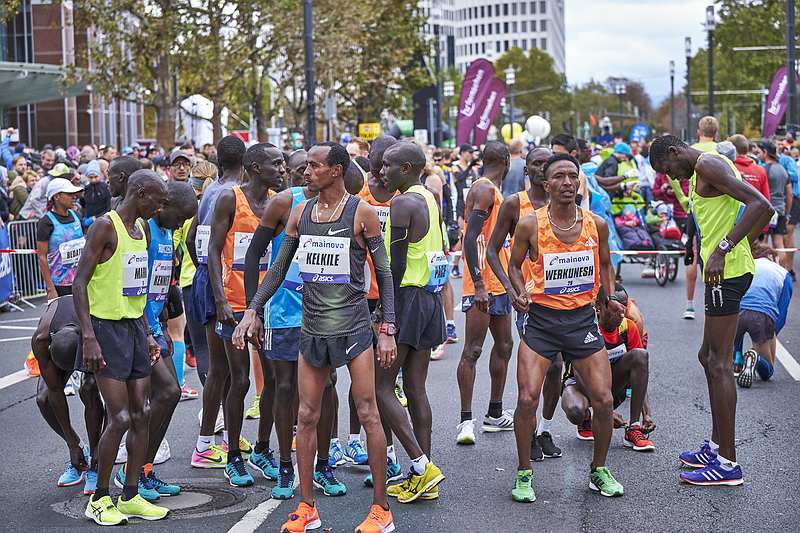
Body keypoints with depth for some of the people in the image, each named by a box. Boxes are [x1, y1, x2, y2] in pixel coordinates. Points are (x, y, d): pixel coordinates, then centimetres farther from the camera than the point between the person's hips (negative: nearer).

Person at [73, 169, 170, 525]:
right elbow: (80, 282, -15)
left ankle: (130, 497, 16)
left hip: (135, 327, 8)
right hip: (107, 327, -8)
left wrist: (147, 334, 18)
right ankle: (99, 499, 6)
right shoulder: (105, 227, -12)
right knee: (119, 419, -8)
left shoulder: (141, 230, 14)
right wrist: (89, 337, -21)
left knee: (141, 415, 7)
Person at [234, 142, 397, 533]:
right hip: (313, 330, 5)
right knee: (306, 417, 6)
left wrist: (388, 330, -9)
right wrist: (252, 311, 4)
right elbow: (279, 268, 13)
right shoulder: (300, 213, 7)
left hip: (353, 328, -5)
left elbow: (384, 273, -4)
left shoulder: (361, 213, -7)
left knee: (368, 415, -1)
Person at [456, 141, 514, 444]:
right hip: (483, 283, -11)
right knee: (473, 350, -10)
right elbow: (470, 239, -22)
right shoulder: (484, 190, -14)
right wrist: (478, 285, -27)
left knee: (503, 346, 16)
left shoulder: (491, 191, 18)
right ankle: (466, 420, -11)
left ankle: (495, 414, 25)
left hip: (497, 282, 11)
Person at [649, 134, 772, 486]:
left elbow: (760, 205, -23)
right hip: (729, 270, 11)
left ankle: (727, 463, -5)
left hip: (726, 272, -11)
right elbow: (762, 211, 25)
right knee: (709, 356, 18)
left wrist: (722, 250, -27)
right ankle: (717, 445, 27)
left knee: (719, 363, -8)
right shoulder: (703, 173, 21)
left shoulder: (707, 164, -10)